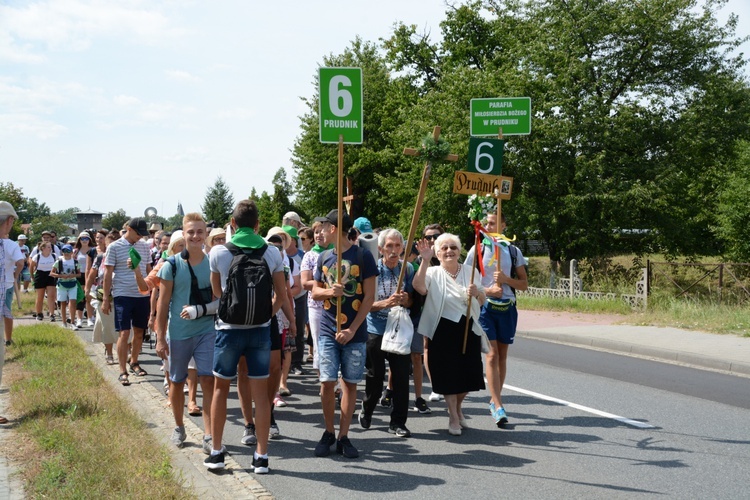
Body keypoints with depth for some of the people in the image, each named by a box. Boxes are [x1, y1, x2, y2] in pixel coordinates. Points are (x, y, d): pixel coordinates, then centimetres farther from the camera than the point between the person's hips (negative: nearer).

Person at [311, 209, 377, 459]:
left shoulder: (363, 256, -5)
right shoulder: (324, 258, 9)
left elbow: (369, 297, -6)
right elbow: (315, 292, 13)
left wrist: (352, 329, -13)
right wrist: (330, 291, -11)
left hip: (354, 332, -2)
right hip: (328, 331, 3)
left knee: (350, 383, 4)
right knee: (327, 382, -3)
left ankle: (343, 436, 12)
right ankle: (329, 432, 14)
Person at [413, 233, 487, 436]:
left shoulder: (471, 272, 6)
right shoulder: (433, 273, -4)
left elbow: (482, 301, 12)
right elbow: (419, 287, -26)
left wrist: (477, 292, -11)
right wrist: (425, 260, -33)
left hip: (469, 330, 3)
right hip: (443, 332, -3)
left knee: (469, 373, 7)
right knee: (449, 374, 1)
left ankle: (457, 407, 36)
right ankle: (453, 417, 18)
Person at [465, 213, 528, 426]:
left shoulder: (513, 251, 6)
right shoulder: (477, 250, 1)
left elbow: (524, 284, 7)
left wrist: (506, 279, -12)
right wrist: (487, 290, -14)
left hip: (507, 307, 3)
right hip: (485, 306, -3)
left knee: (502, 355, 8)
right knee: (492, 354, -12)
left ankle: (494, 400, 22)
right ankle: (498, 406, -16)